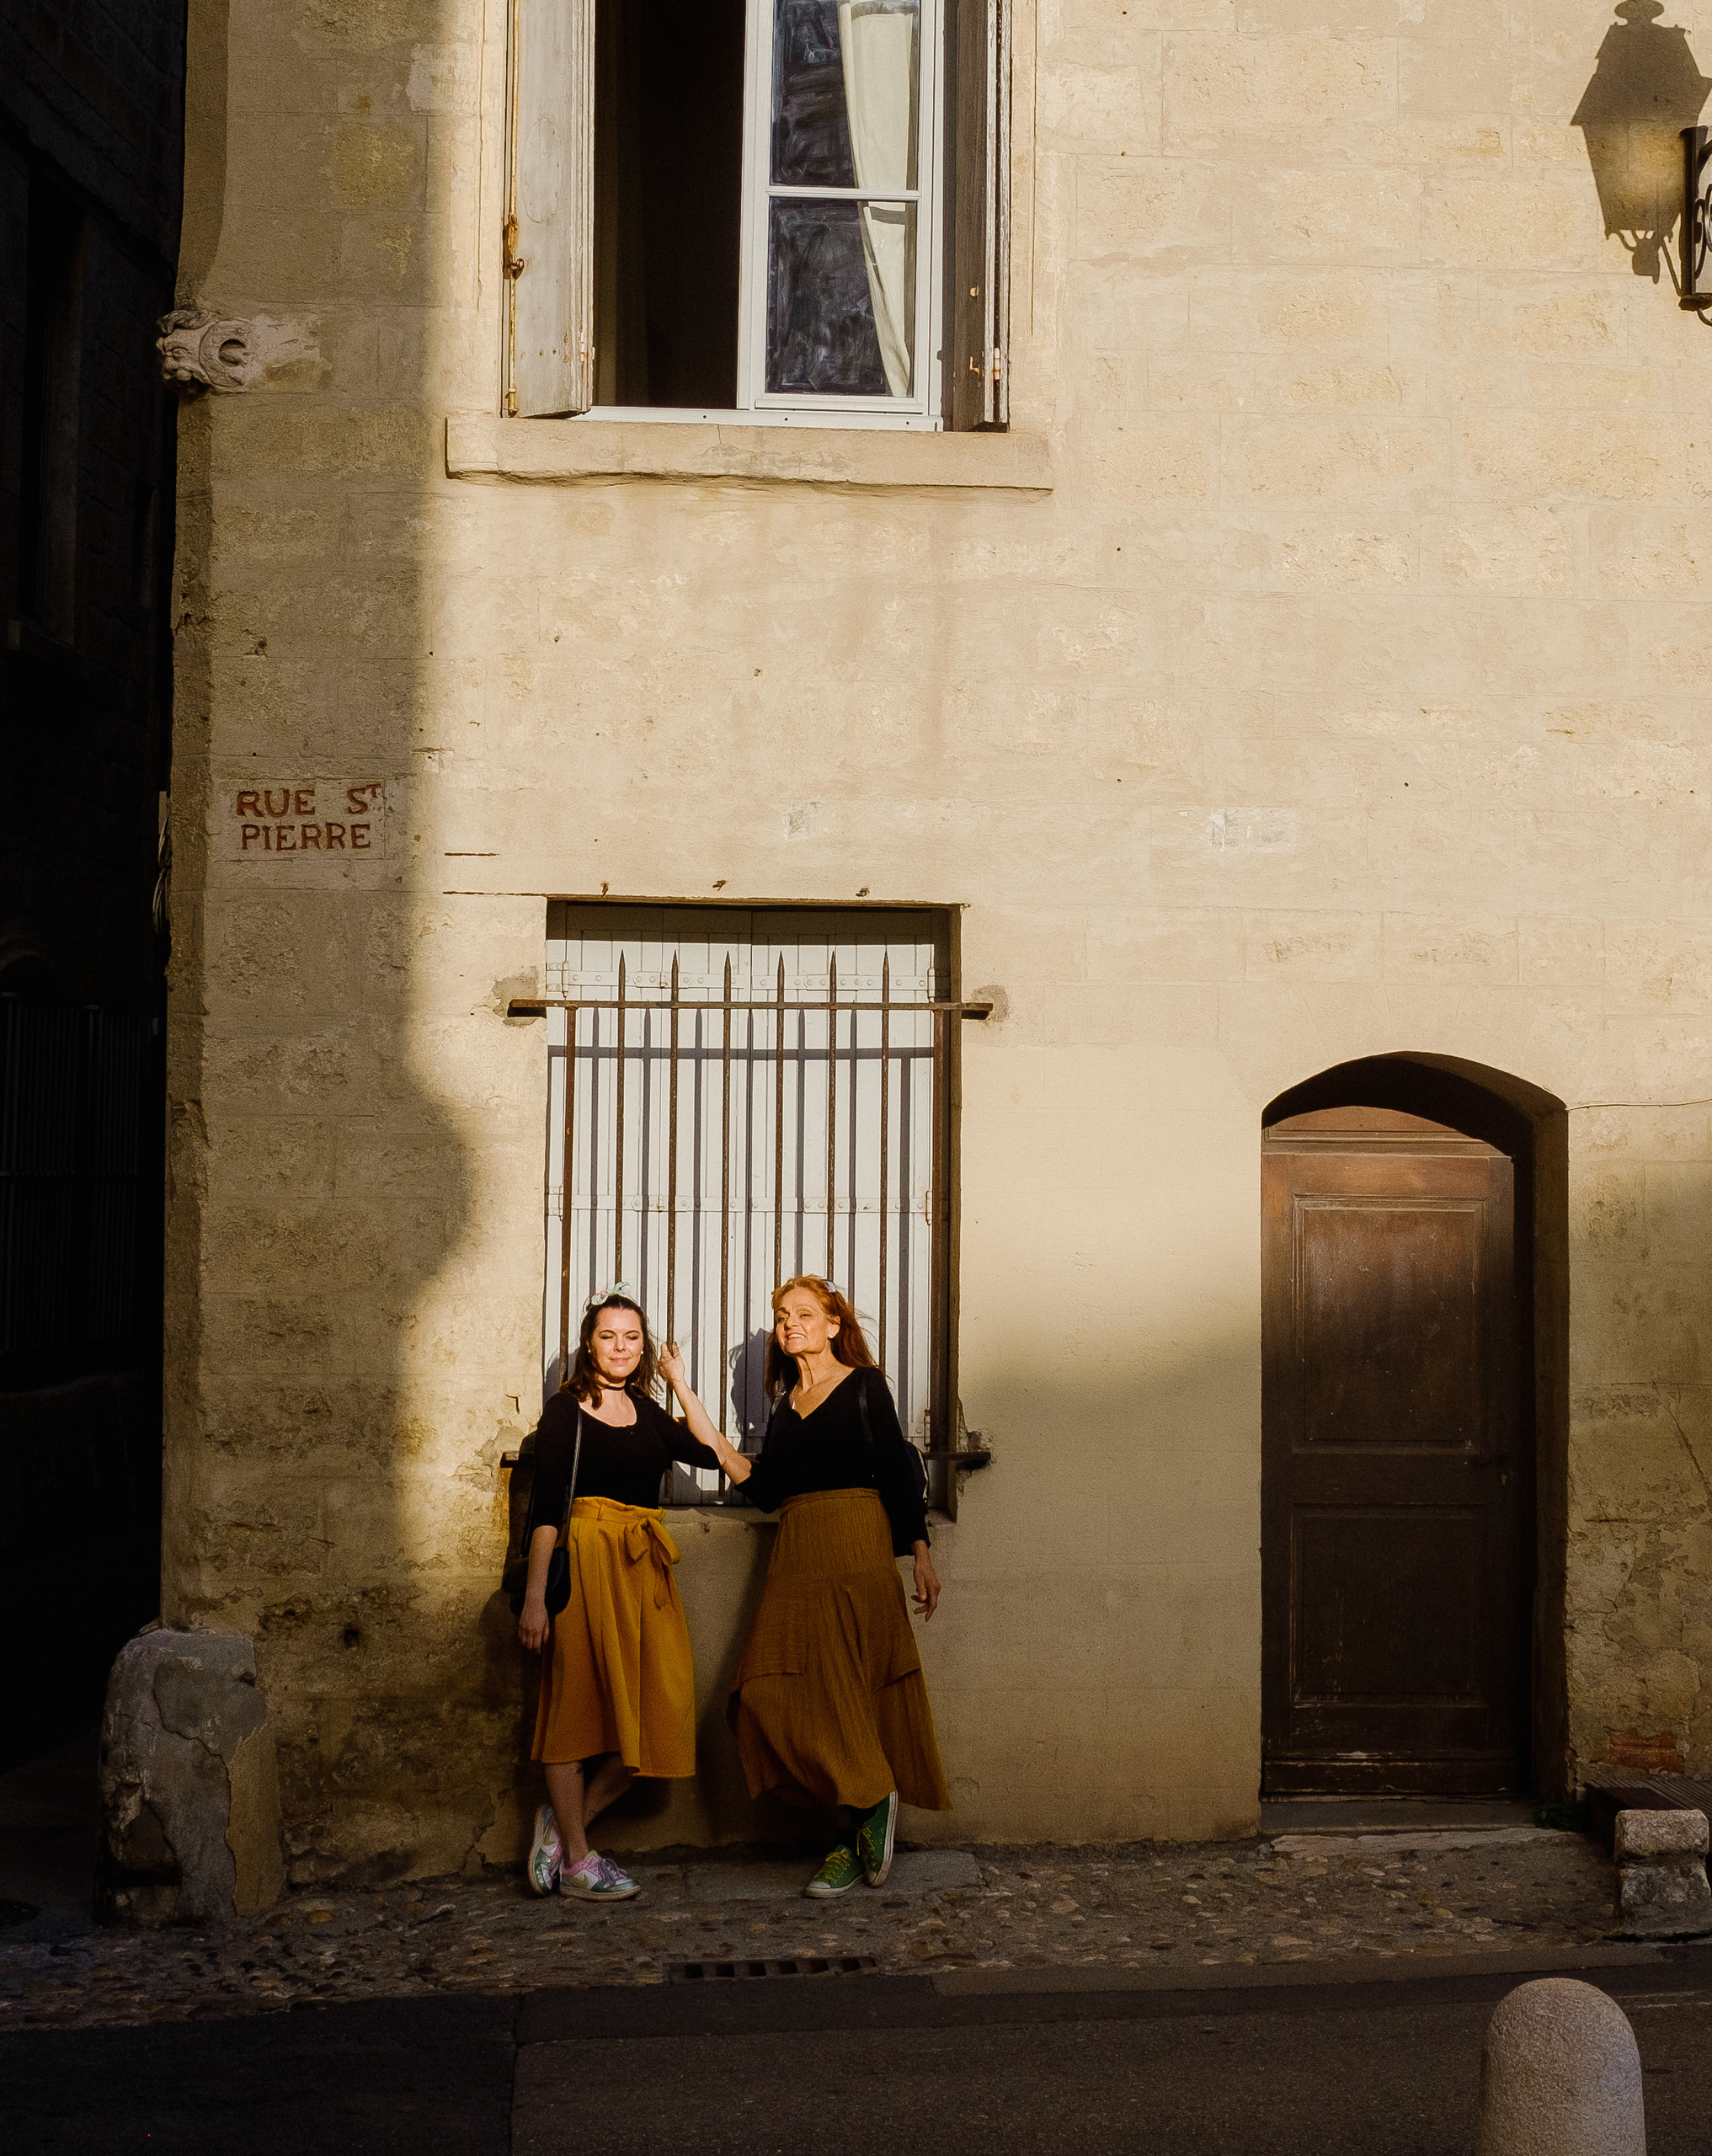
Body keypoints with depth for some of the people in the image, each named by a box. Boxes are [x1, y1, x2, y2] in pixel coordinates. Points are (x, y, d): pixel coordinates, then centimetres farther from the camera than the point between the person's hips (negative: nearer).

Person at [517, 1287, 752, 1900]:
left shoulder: (646, 1412, 17)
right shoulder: (566, 1409, 0)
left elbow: (709, 1452, 3)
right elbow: (544, 1505, -6)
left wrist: (680, 1384, 9)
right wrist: (535, 1593, -13)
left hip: (644, 1568, 6)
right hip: (585, 1557, -6)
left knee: (653, 1710, 0)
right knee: (580, 1702, 0)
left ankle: (566, 1821, 14)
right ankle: (576, 1860, 8)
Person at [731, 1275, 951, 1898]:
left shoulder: (864, 1385, 4)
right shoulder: (787, 1402, 20)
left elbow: (898, 1469, -1)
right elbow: (766, 1491, 16)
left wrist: (919, 1553, -7)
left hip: (855, 1548, -5)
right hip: (795, 1553, 6)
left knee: (842, 1685, -10)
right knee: (777, 1689, -6)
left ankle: (849, 1842, -2)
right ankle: (869, 1805, 1)